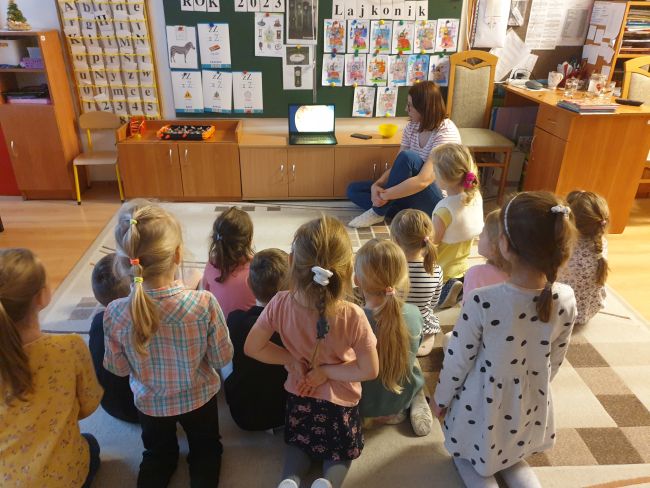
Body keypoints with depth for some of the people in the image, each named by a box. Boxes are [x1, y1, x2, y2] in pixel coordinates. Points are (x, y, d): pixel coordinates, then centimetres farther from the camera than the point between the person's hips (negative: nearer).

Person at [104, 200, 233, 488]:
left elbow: (118, 369, -9)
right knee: (206, 451, 28)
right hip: (199, 398, -1)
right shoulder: (204, 304, -32)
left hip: (149, 403, 2)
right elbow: (222, 358, -16)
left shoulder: (115, 313, -26)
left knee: (158, 455, 30)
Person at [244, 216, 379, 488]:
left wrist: (291, 359, -8)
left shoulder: (280, 305, -25)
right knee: (341, 451, 28)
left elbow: (251, 348, -13)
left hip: (299, 397, 2)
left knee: (299, 443, 31)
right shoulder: (352, 317, -31)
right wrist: (327, 371, -14)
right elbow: (369, 371, -21)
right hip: (339, 403, -2)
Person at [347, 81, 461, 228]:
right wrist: (377, 185, -18)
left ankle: (378, 211, -16)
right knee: (354, 189, 1)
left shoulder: (446, 133, -22)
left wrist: (383, 195, -26)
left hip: (435, 201, -8)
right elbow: (398, 166, 1)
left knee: (408, 157, -33)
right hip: (410, 194, 8)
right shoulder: (412, 127, 1)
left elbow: (423, 181, -31)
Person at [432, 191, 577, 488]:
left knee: (468, 457, 27)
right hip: (530, 405, 4)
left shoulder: (482, 302, -32)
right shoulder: (566, 300, -19)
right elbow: (555, 360, -3)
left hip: (484, 406, -3)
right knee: (513, 456, 33)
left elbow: (458, 360, -18)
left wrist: (440, 398, 1)